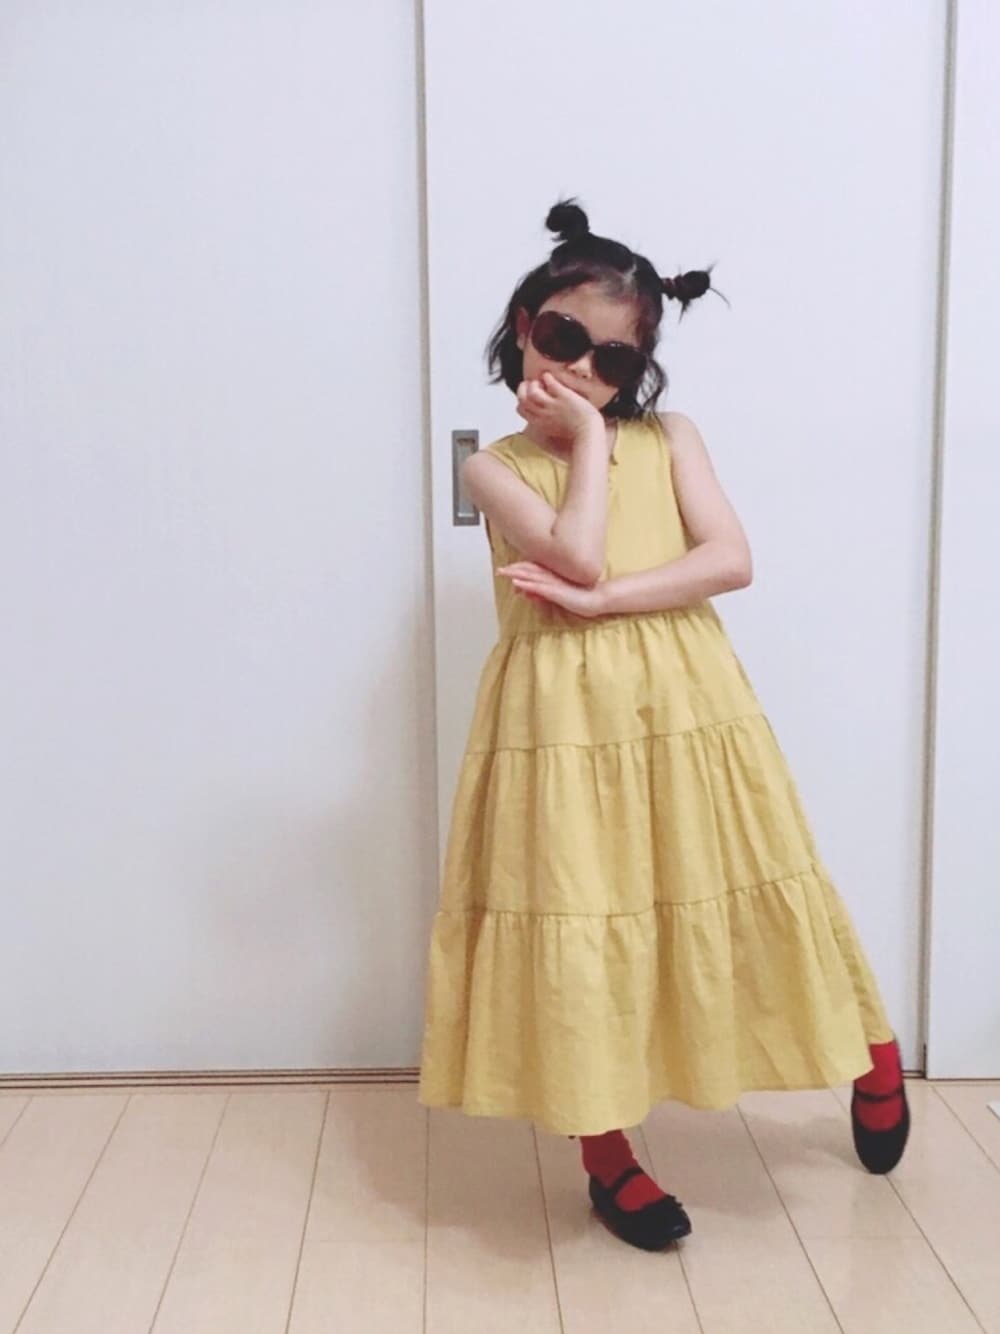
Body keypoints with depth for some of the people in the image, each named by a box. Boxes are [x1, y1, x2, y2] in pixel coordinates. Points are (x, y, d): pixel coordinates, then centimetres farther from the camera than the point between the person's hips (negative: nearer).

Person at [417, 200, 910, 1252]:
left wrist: (599, 602, -15)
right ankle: (607, 1157, 24)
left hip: (686, 709, 2)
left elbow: (731, 560, -7)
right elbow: (580, 556, -16)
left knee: (727, 902, 12)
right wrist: (587, 441, -7)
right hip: (564, 725, -1)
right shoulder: (495, 467, 1)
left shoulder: (667, 438, 6)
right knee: (576, 931, 4)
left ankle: (872, 1057, 40)